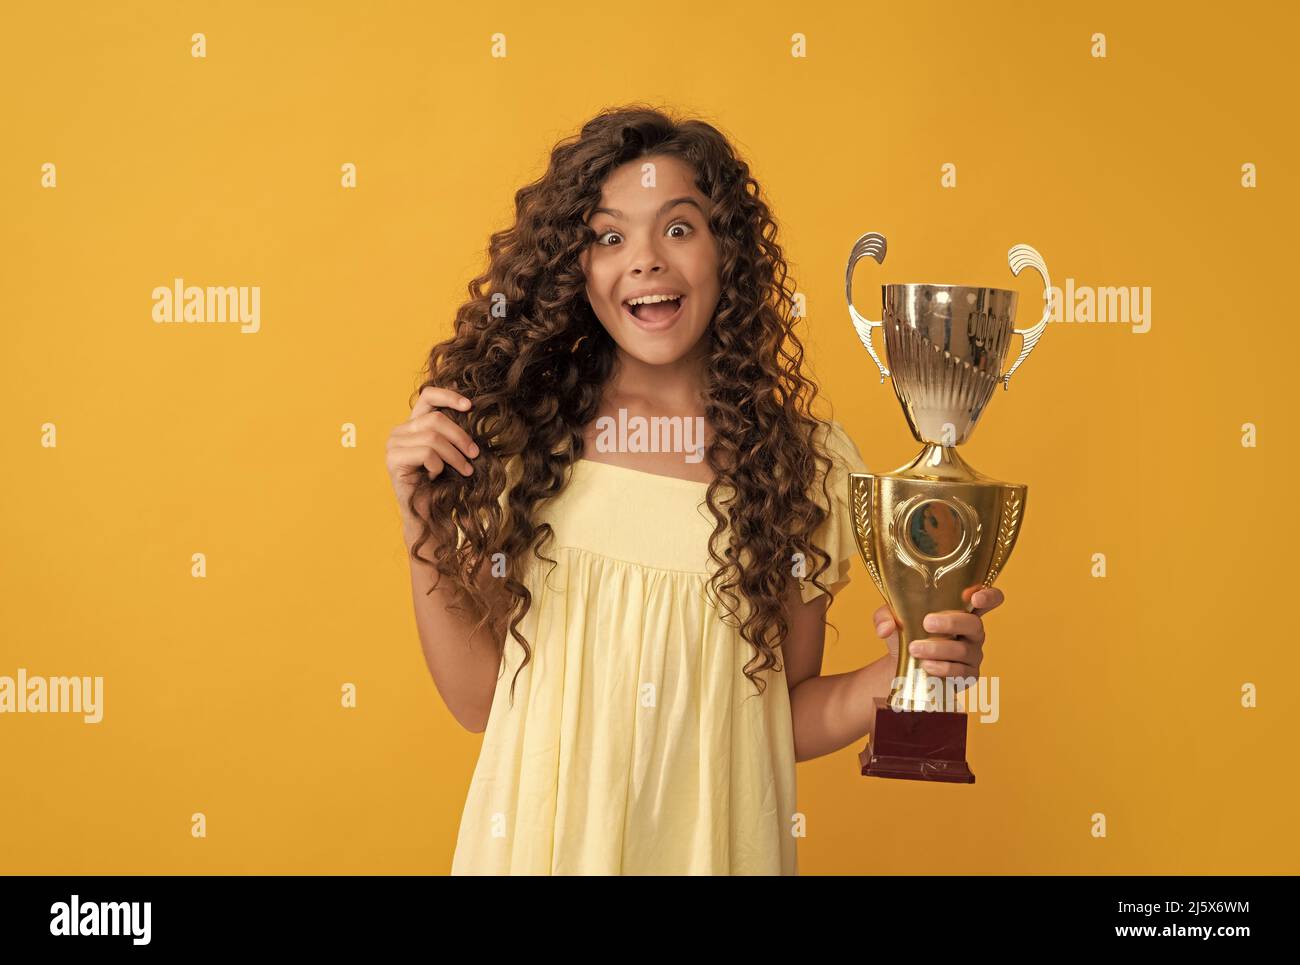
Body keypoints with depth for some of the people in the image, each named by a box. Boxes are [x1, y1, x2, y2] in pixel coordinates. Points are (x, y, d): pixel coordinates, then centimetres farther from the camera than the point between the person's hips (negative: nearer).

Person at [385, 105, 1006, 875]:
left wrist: (895, 676, -18)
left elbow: (788, 717, -1)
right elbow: (480, 701, -4)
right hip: (543, 835, 0)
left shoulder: (805, 461, -8)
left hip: (714, 841, 0)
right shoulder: (517, 435, -8)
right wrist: (424, 522, -12)